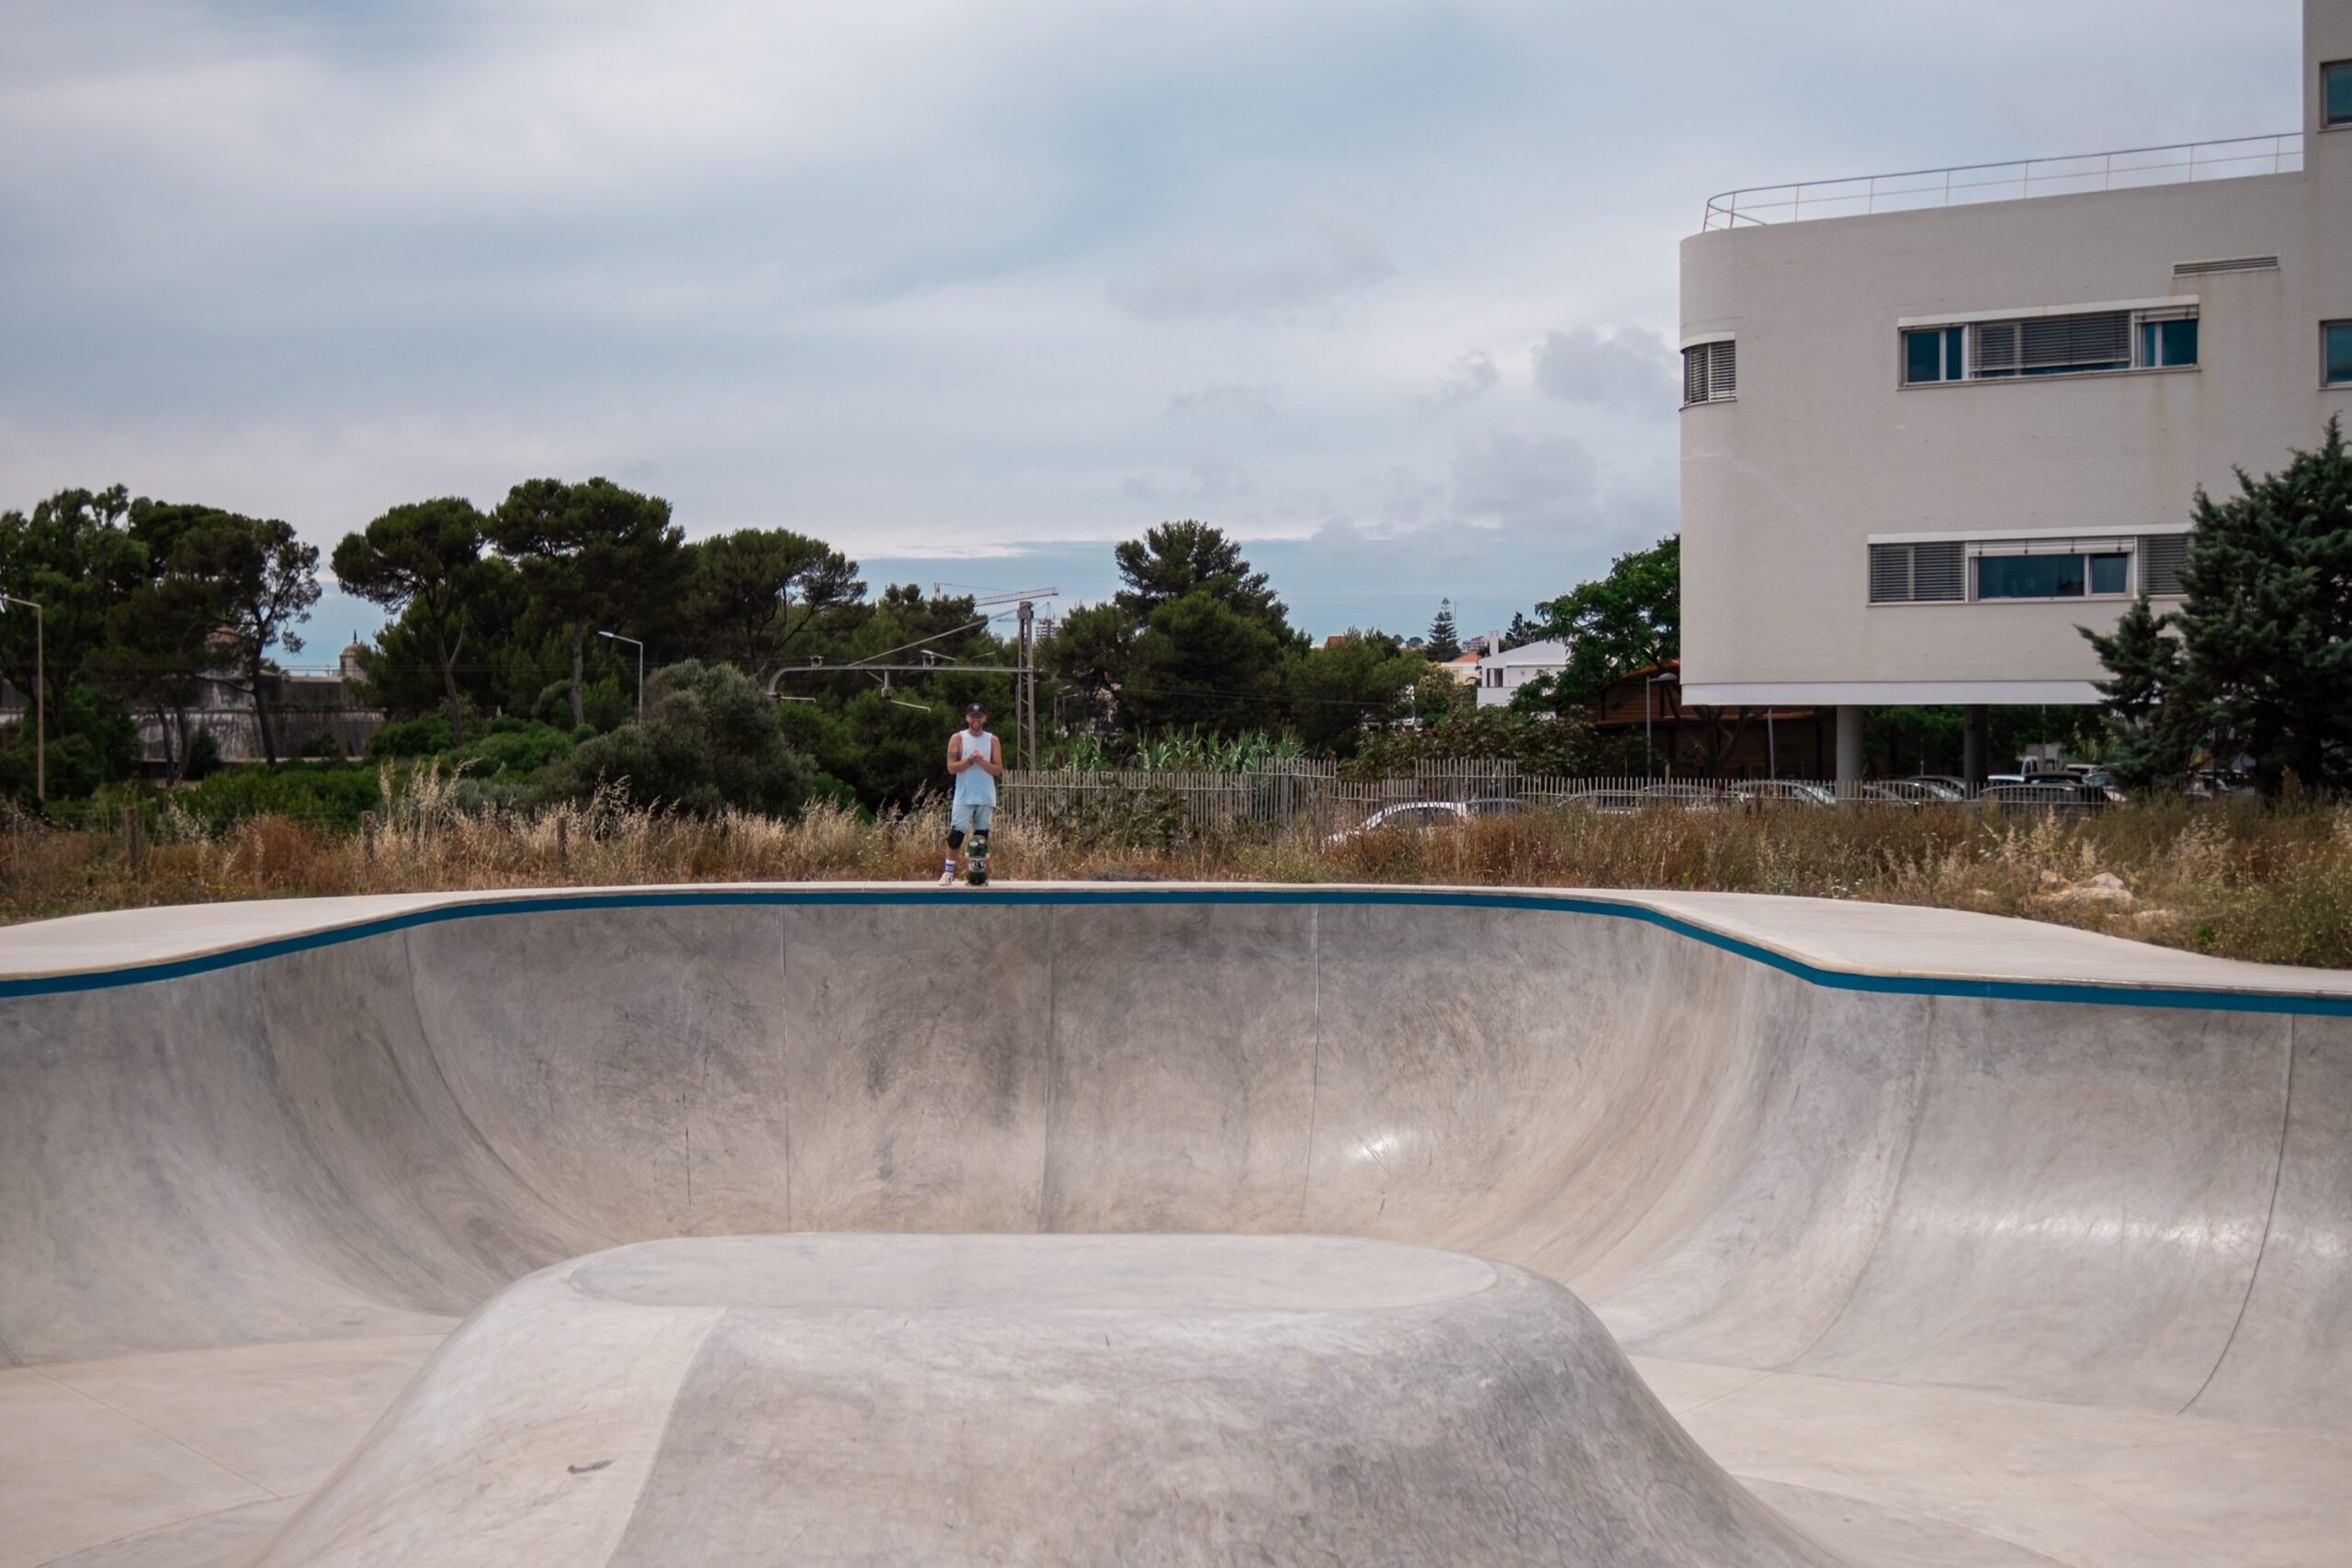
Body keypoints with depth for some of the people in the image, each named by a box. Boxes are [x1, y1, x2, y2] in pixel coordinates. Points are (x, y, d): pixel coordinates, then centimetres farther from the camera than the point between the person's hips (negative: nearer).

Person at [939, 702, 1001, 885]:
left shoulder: (992, 740, 8)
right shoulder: (957, 738, 3)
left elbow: (998, 769, 2)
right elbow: (951, 767, -4)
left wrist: (982, 761, -13)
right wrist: (969, 761, -17)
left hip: (986, 797, 2)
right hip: (964, 796, -2)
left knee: (982, 836, 4)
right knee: (956, 833, -7)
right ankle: (948, 872, -2)